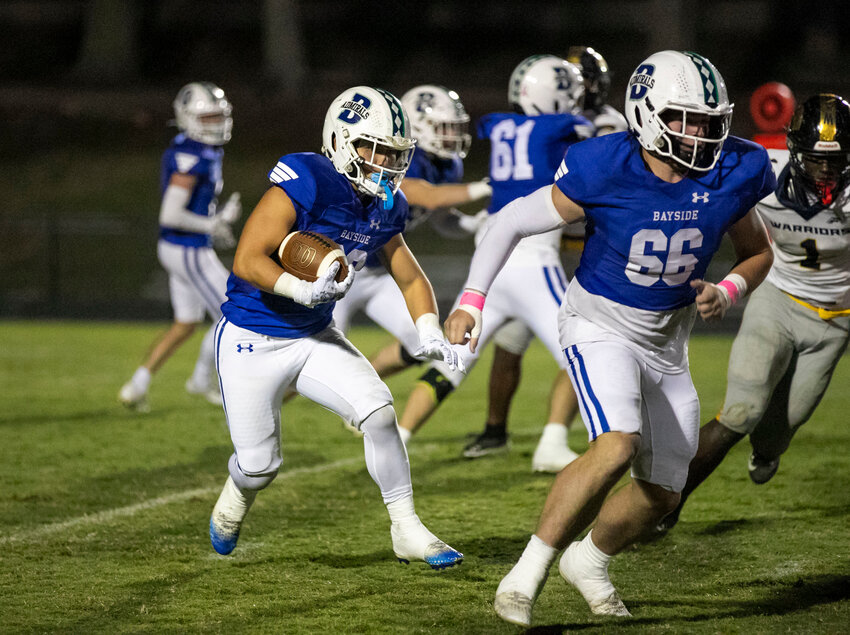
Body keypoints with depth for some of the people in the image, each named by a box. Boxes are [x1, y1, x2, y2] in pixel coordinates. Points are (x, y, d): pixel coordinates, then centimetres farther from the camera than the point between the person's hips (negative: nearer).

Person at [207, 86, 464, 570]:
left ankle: (407, 530, -2)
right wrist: (302, 290, -41)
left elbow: (411, 279, 11)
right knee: (260, 465, 2)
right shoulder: (304, 184, -24)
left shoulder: (385, 207, -1)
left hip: (316, 338, 6)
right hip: (253, 342, -5)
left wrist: (429, 331, -7)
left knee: (379, 412, -14)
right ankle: (235, 501, 40)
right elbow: (247, 261, -26)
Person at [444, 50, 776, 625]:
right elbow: (512, 223, -12)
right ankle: (528, 574, -18)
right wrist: (472, 300, -19)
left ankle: (590, 559, 40)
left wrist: (727, 293, -13)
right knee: (618, 447, -30)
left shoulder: (730, 177, -12)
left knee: (662, 493, 10)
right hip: (601, 328, -5)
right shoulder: (603, 173, -24)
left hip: (667, 341, 5)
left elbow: (757, 253, 7)